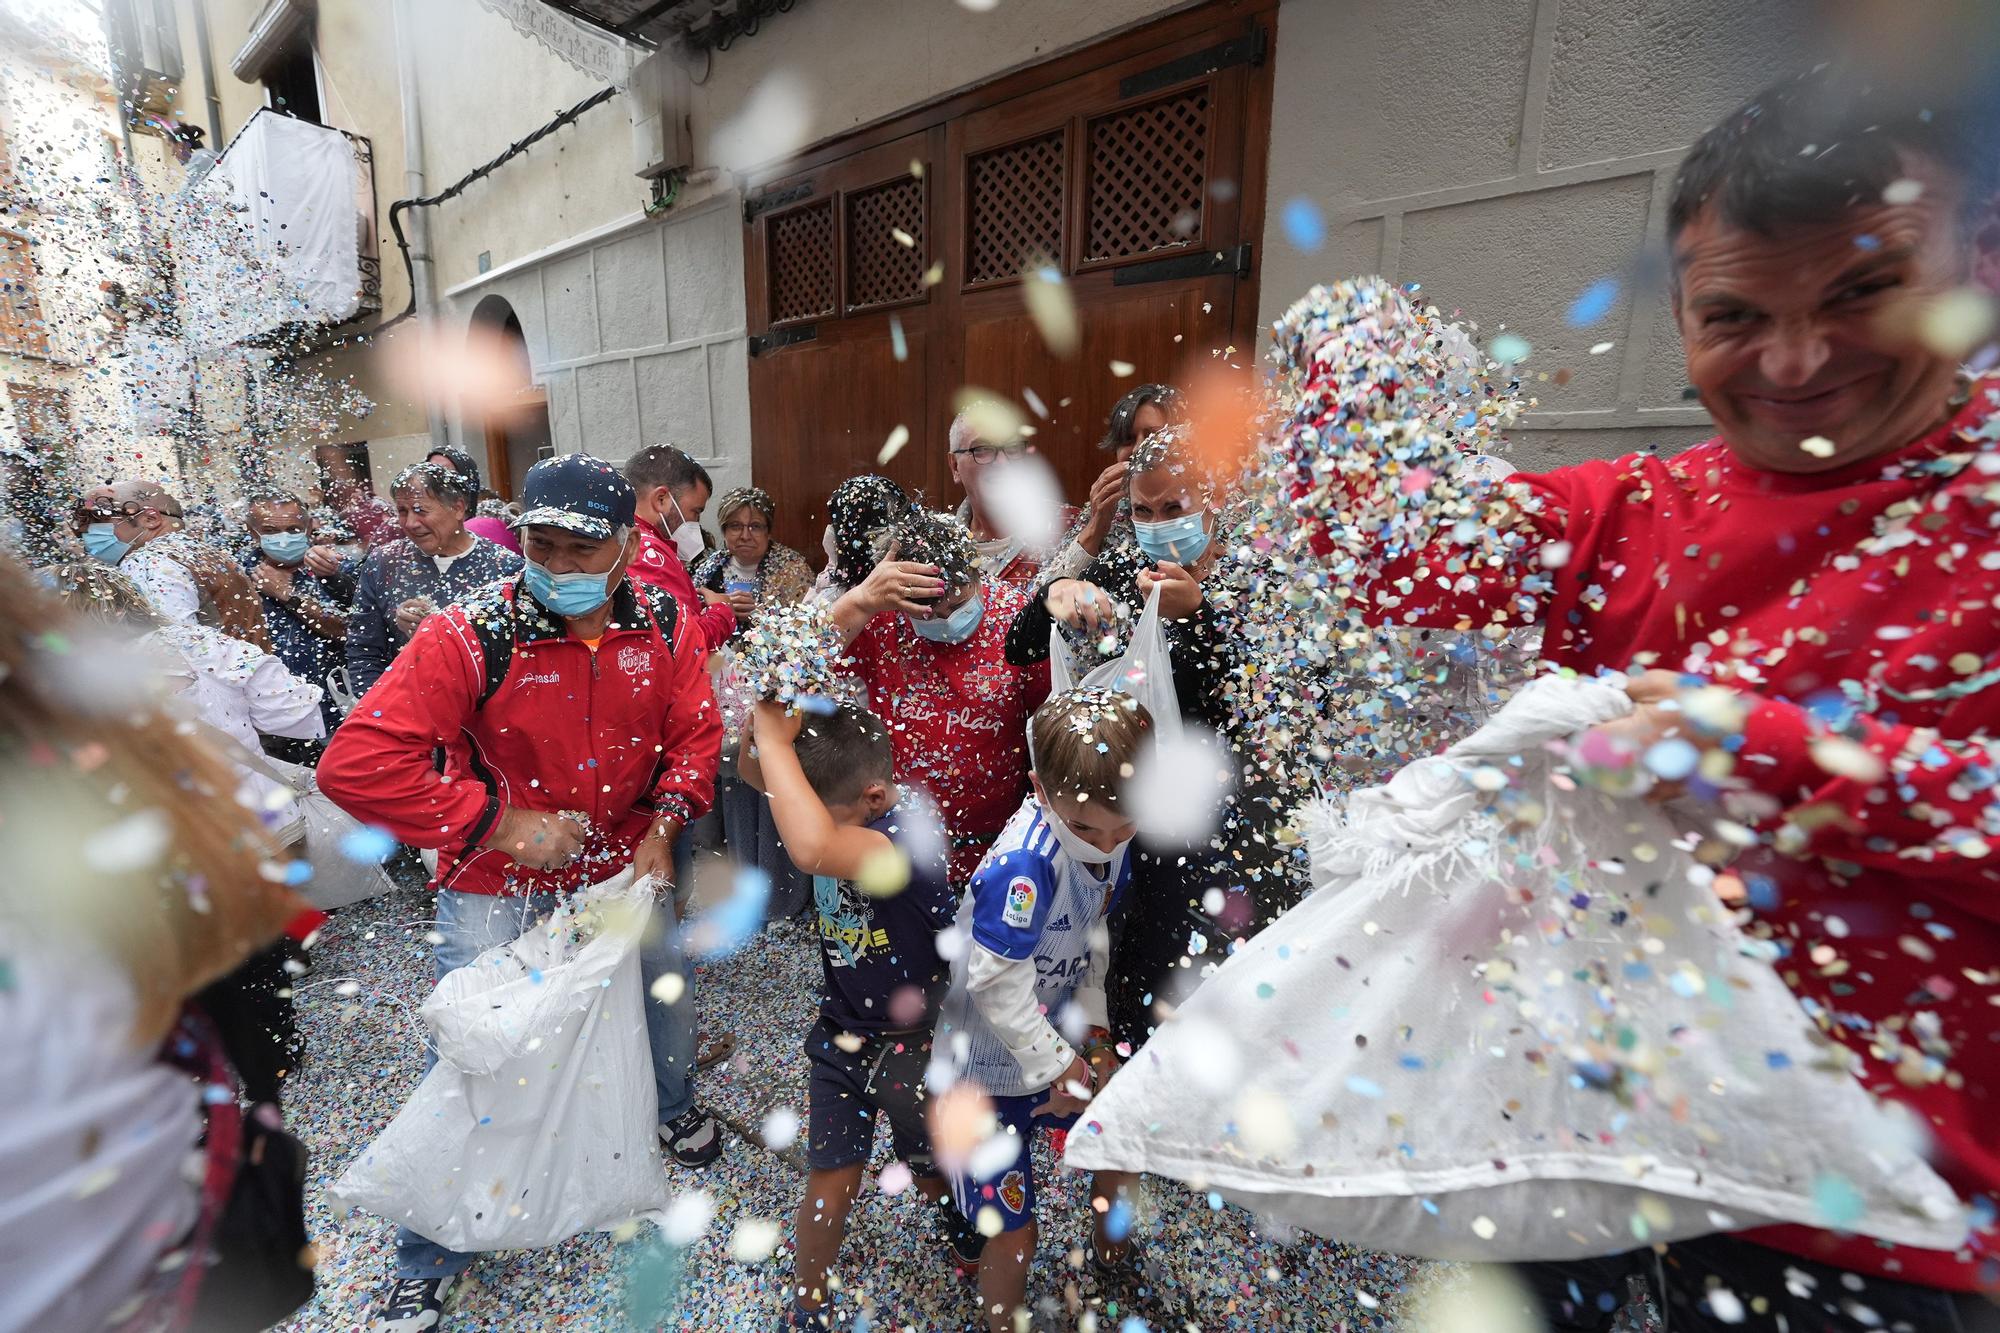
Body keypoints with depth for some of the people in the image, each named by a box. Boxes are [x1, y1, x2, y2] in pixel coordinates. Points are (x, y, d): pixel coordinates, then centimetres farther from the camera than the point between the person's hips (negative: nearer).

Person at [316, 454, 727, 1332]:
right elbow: (354, 764, -26)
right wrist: (501, 824, -26)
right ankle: (426, 1262, 35)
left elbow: (695, 734, -2)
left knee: (666, 993, 21)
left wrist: (662, 828, -13)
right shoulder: (469, 636, -24)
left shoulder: (666, 627, -12)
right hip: (497, 882, -3)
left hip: (621, 863, 4)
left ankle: (673, 1105, 57)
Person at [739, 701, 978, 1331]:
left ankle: (964, 1220, 58)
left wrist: (776, 740, -44)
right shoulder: (844, 804, -13)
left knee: (932, 1172, 22)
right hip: (841, 1035, 4)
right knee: (831, 1177, 12)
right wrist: (765, 716, -29)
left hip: (915, 1042, -4)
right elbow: (754, 771, -7)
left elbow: (813, 849, -53)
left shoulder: (910, 833, -34)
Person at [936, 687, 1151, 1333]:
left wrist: (1092, 1025, 2)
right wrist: (1055, 1064, -15)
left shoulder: (1114, 838, -11)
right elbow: (998, 982, -28)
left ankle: (1111, 1255, 54)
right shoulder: (1024, 863, -36)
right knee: (1014, 1231, 0)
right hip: (991, 1066, -7)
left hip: (1054, 1036, 7)